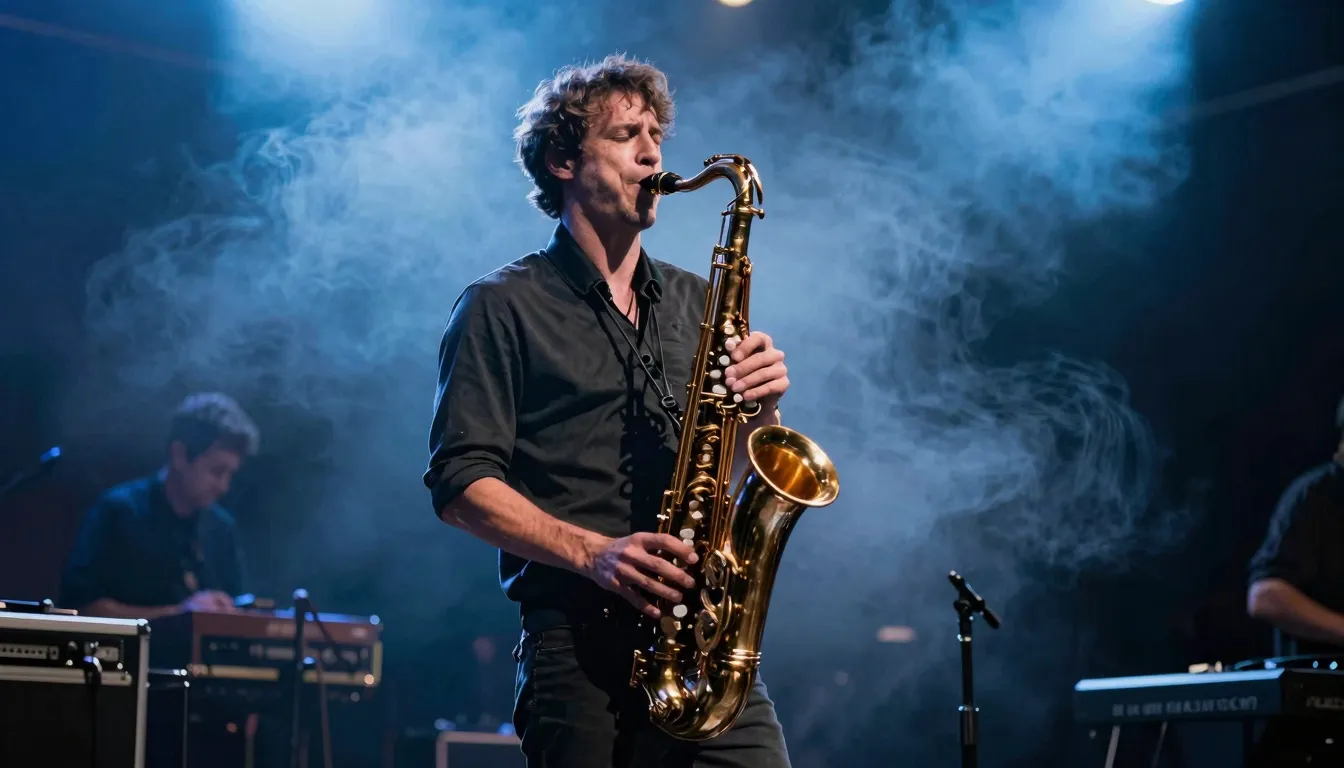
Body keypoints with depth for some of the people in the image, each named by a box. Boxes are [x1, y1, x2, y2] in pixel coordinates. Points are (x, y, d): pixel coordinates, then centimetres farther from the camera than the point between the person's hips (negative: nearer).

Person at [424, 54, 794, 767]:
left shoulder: (694, 300, 18)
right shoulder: (503, 307, 3)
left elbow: (741, 468, 18)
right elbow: (459, 483, -5)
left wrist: (761, 408, -4)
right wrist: (592, 553, -18)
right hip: (578, 645, -4)